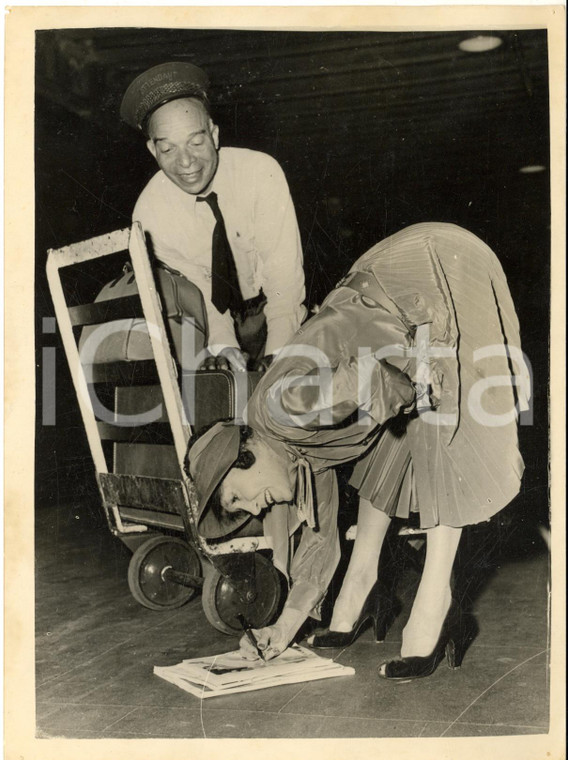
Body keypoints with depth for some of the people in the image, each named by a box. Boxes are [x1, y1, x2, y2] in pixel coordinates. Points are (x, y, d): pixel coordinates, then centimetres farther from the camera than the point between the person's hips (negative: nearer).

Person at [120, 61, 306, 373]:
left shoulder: (261, 172, -22)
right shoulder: (150, 212, -17)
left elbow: (283, 267, -22)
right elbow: (194, 286, -10)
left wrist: (277, 350, -32)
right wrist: (221, 344, -27)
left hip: (274, 303, -1)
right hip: (211, 322, 1)